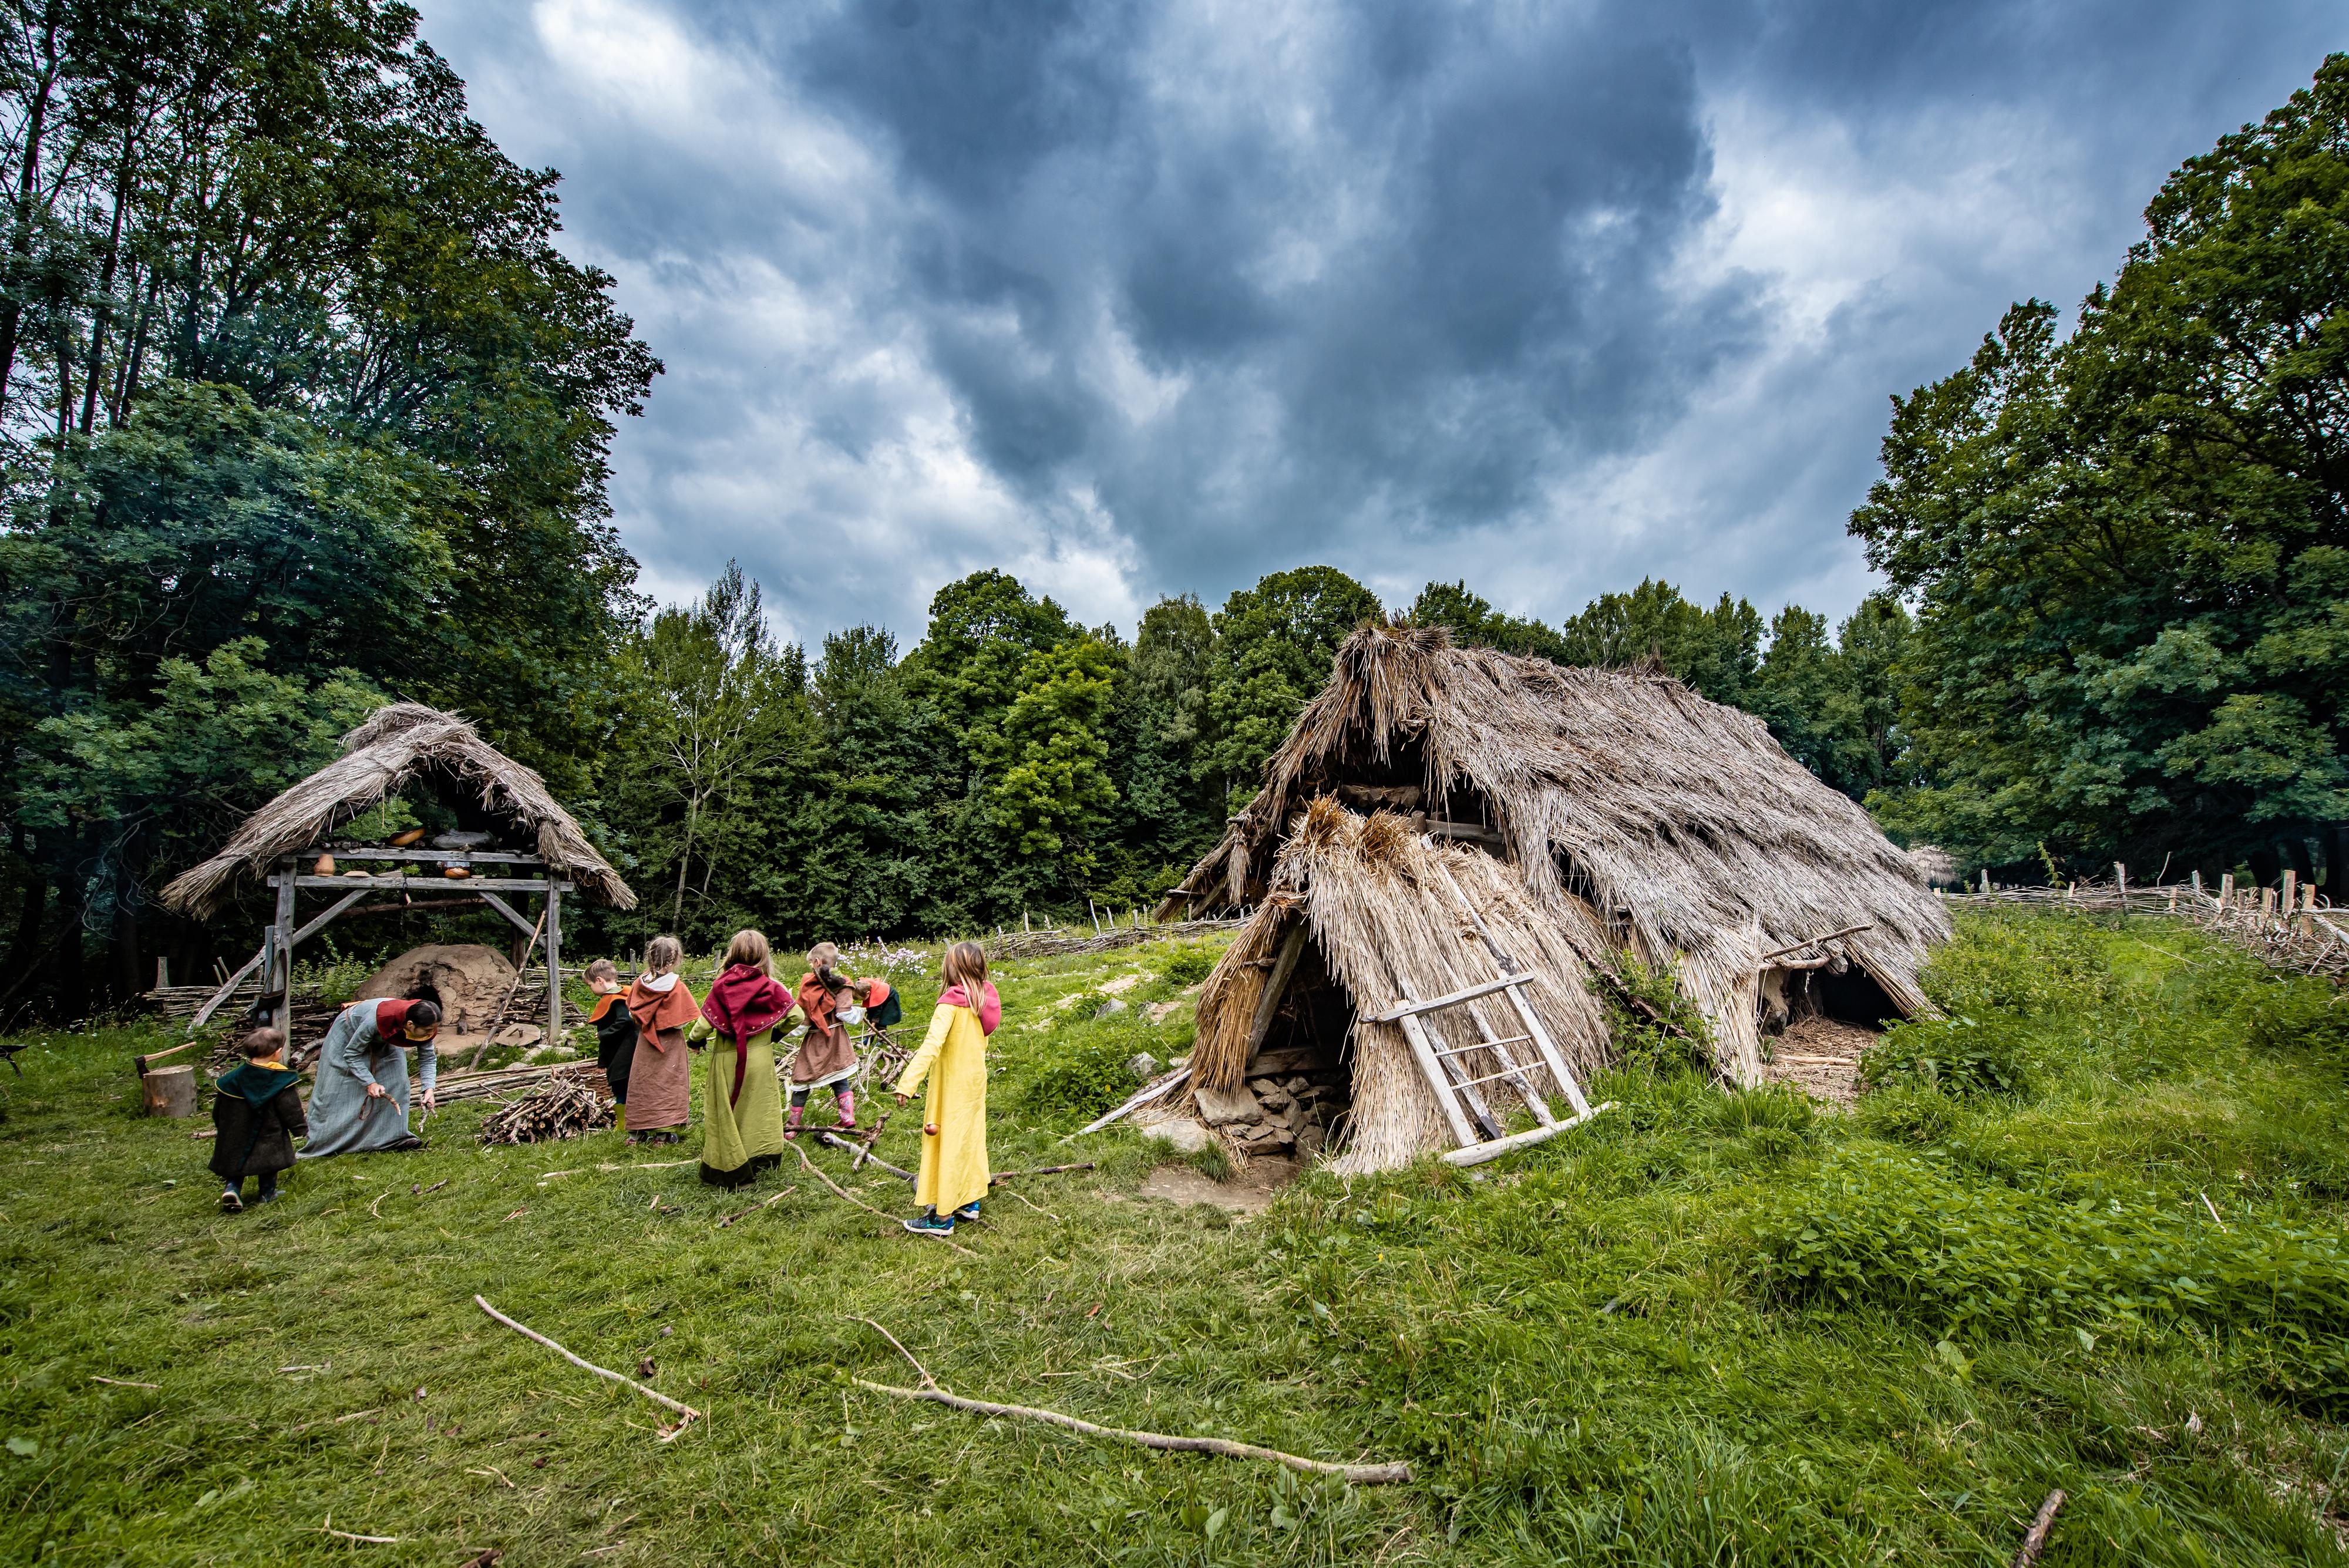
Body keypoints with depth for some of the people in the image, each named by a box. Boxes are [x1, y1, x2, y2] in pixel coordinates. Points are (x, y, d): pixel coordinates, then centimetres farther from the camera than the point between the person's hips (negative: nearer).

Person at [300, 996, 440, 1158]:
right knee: (336, 1091, -1)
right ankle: (316, 1147, 14)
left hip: (384, 1040, 4)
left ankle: (394, 1137, 0)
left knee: (398, 1084, -9)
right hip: (349, 1036, -4)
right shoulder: (378, 1020, -45)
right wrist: (370, 1083, -34)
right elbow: (352, 1054, -29)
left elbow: (428, 1059, -18)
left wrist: (429, 1089, -31)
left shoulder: (425, 1028, -31)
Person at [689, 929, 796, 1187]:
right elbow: (796, 1014, -6)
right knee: (759, 1109, 16)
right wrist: (777, 1032, 13)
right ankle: (761, 1159, 22)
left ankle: (728, 1170, 17)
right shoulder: (771, 987, -8)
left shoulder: (721, 987, -11)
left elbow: (704, 1024, -10)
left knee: (725, 1113, 11)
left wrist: (694, 1040, 11)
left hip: (728, 1060, -1)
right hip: (761, 1058, 1)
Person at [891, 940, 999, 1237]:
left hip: (953, 1085, -8)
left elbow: (932, 1045, -31)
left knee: (946, 1144, 3)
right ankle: (969, 1201, 32)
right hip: (976, 1079, 8)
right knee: (971, 1138, 19)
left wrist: (907, 1084, -34)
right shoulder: (983, 998, 0)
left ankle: (943, 1217, 13)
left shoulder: (951, 1002, -23)